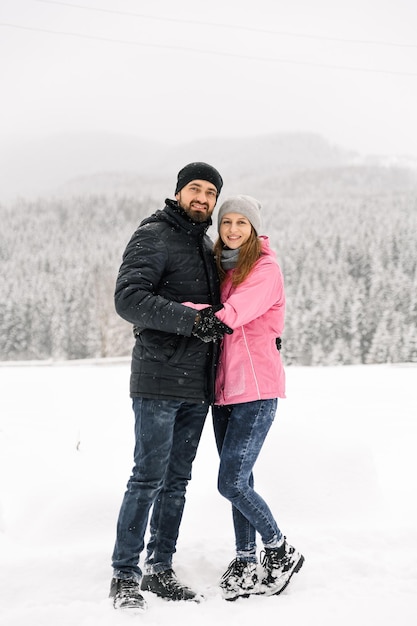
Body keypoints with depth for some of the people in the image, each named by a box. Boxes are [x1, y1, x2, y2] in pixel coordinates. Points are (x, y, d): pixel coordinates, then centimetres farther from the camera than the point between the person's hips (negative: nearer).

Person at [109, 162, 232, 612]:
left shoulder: (206, 246, 19)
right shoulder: (153, 236, -5)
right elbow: (128, 298, -18)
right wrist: (191, 321, -25)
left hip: (197, 386, 8)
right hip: (159, 380, -7)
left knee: (177, 480, 10)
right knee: (148, 477, -7)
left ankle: (159, 569, 19)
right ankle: (124, 576, 2)